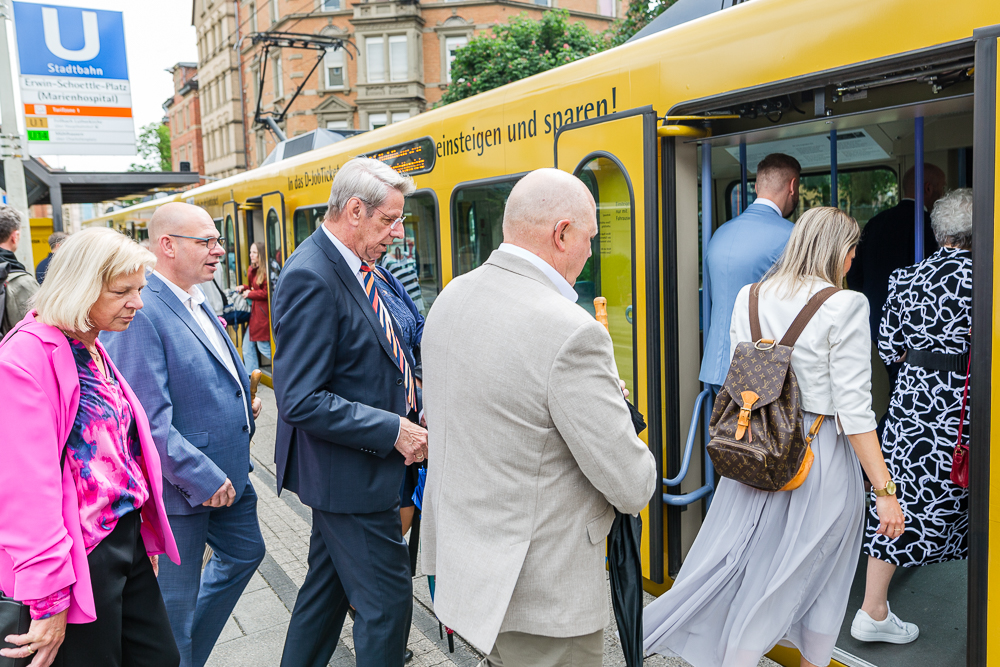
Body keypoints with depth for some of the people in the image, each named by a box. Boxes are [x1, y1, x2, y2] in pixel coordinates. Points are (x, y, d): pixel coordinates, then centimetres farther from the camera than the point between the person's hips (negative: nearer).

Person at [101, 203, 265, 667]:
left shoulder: (197, 301, 8)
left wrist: (242, 398, 6)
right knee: (174, 603, 8)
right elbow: (149, 421, -27)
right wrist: (203, 478, -23)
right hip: (181, 486, -10)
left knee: (244, 552, 26)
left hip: (226, 472, 10)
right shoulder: (140, 311, -23)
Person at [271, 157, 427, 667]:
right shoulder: (310, 279, -22)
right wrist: (394, 430, -21)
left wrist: (407, 409, 2)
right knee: (387, 599, 2)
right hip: (350, 477, -10)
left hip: (345, 471, 10)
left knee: (328, 588, 23)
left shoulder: (353, 267, 7)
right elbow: (301, 402, -25)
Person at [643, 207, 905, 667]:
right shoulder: (845, 305, -13)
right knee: (822, 577, 16)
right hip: (822, 456, -4)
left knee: (757, 572, 15)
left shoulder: (749, 298, 3)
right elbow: (853, 408, -15)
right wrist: (884, 491, -10)